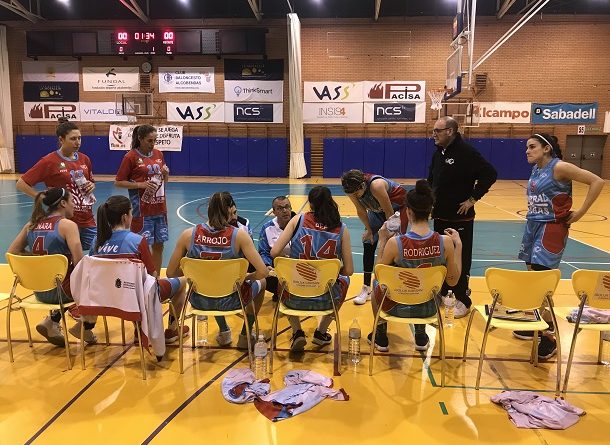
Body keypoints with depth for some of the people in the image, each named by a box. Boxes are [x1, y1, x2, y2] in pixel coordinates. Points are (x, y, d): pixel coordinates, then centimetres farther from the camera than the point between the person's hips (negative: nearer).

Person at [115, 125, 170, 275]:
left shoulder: (159, 154, 8)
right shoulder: (131, 157, -7)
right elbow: (118, 182, -6)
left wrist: (166, 173, -3)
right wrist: (141, 184, -16)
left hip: (160, 208, 6)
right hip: (142, 210, -5)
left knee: (159, 244, 11)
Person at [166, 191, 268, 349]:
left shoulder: (188, 234, -12)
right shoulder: (239, 235, -18)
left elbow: (171, 272, -3)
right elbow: (262, 272, -20)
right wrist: (246, 277, 1)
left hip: (199, 301, 3)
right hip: (229, 301, -3)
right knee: (261, 282, 30)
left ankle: (224, 331, 49)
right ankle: (245, 336, 37)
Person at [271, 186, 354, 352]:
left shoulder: (298, 220, -5)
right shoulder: (342, 229, -4)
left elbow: (274, 252, -9)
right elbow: (348, 271, -4)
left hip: (295, 298, 0)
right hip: (326, 300, 0)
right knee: (344, 280, 35)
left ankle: (297, 333, 22)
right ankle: (321, 332, 32)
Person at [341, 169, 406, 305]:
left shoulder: (376, 186, -41)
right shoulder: (353, 190, -23)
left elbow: (390, 213, -30)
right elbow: (361, 211, -7)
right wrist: (369, 230, -6)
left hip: (398, 207, -5)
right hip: (377, 210, 6)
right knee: (368, 245, -1)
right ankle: (366, 288, 5)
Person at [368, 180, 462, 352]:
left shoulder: (395, 242, -25)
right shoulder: (445, 242, -20)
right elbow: (453, 280, -5)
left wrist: (382, 241, -3)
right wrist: (458, 245, 1)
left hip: (397, 307, -2)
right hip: (429, 308, 2)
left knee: (376, 284, 33)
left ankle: (381, 337, 42)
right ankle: (421, 337, 46)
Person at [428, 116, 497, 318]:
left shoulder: (466, 152, -15)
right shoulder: (438, 152, 9)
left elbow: (490, 174, -18)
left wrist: (473, 198, -16)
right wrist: (431, 198, 10)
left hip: (460, 217, -7)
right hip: (440, 216, 8)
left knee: (461, 260, 0)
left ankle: (462, 300, 12)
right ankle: (444, 293, 30)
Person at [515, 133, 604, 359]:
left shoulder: (559, 167, -13)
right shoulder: (536, 169, 10)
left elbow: (597, 181, -17)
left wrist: (579, 213, -14)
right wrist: (534, 218, 11)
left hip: (551, 229, -8)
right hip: (533, 226, 8)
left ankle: (548, 337, 2)